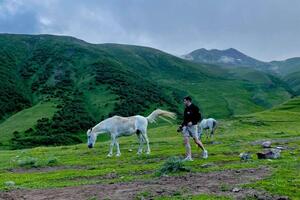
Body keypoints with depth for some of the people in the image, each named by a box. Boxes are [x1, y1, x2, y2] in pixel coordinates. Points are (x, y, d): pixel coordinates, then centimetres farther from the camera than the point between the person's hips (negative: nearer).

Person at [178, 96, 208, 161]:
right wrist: (181, 126, 17)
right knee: (186, 140, -6)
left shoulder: (194, 108, -7)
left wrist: (192, 122, -20)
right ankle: (189, 157, -4)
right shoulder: (186, 109, 14)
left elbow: (199, 117, -10)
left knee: (196, 141, -1)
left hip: (192, 126, -6)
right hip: (186, 126, 7)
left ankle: (204, 151, 25)